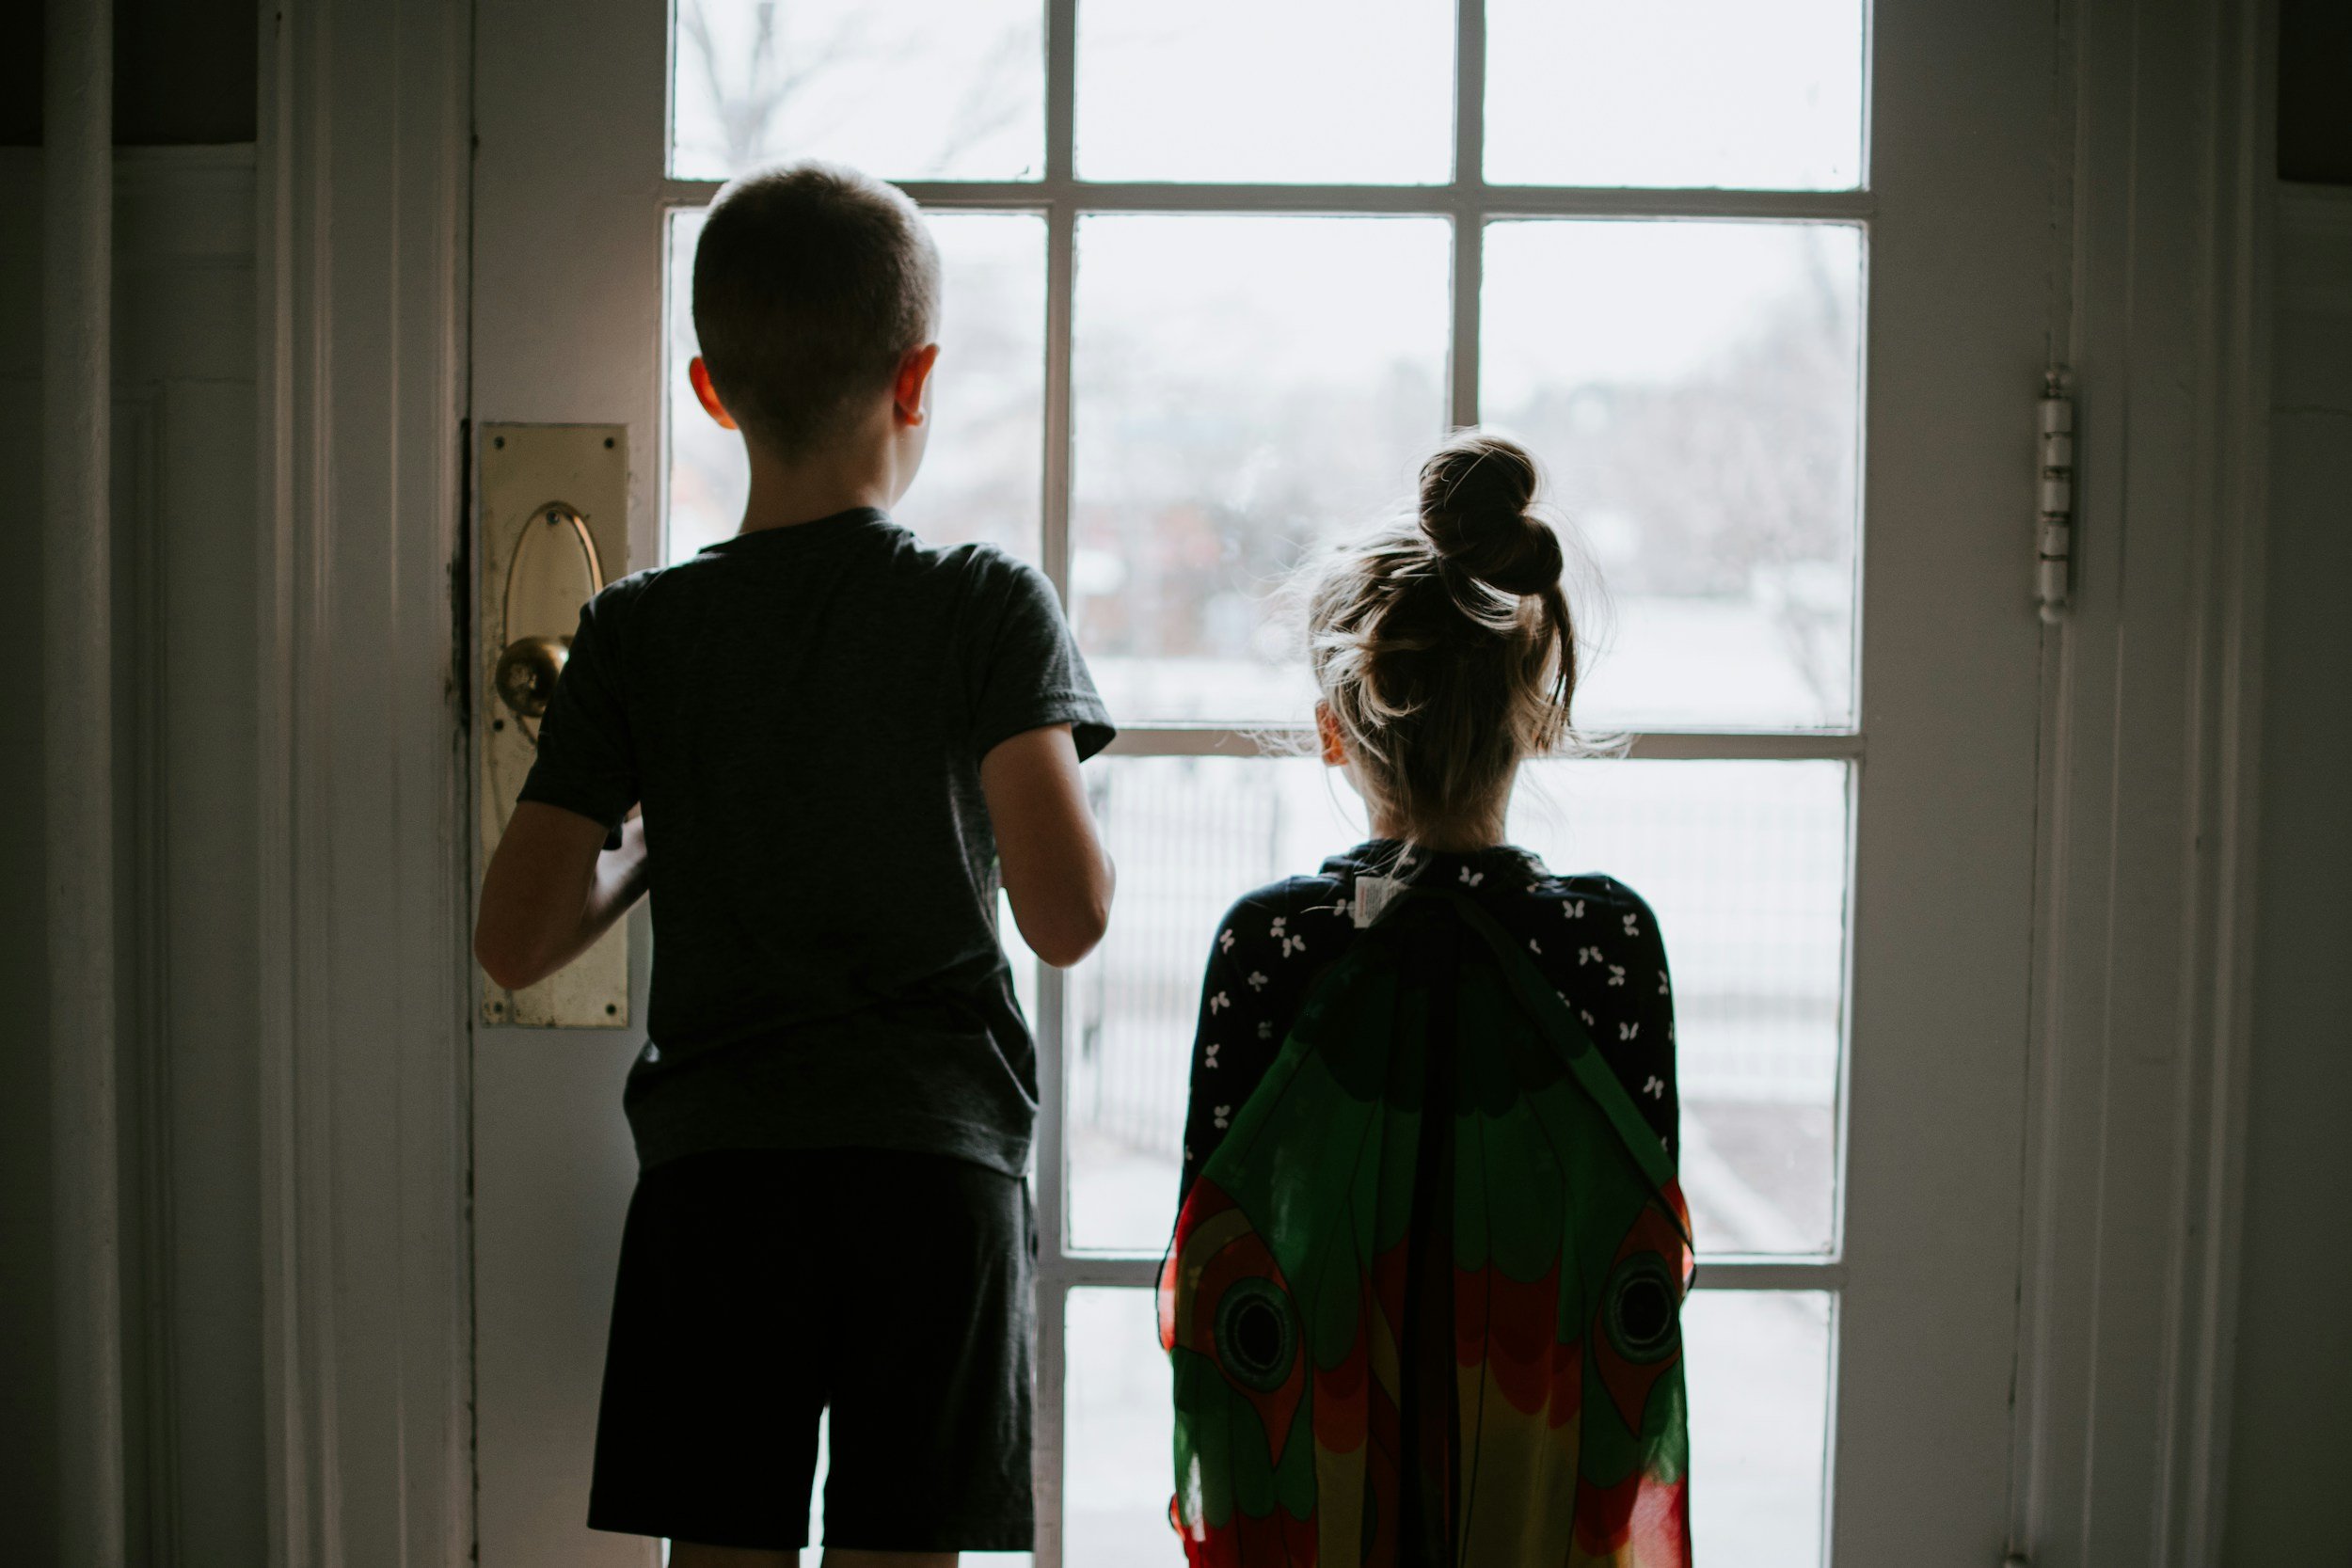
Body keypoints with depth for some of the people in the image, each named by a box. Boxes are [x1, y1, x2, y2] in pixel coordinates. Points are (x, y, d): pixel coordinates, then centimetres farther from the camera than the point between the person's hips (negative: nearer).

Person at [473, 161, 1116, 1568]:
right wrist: (1052, 767, 7)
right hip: (937, 1167, -1)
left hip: (710, 1173, 2)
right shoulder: (989, 607, -3)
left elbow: (516, 941, -1)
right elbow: (1070, 916, -12)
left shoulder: (639, 632, 3)